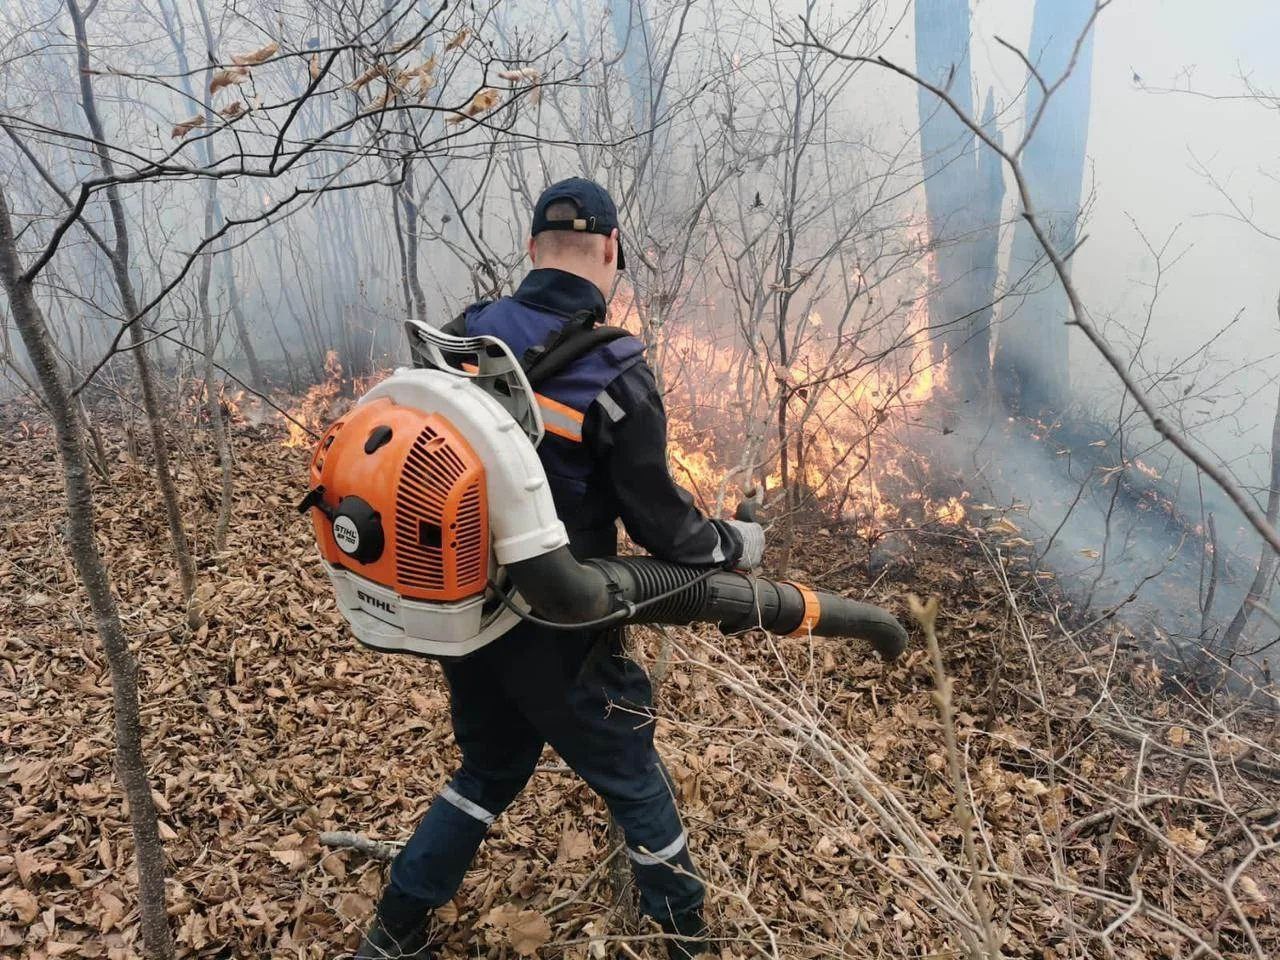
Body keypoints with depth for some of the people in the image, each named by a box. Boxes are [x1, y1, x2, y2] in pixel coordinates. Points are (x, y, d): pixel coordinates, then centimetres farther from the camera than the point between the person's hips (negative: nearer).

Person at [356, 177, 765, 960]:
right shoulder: (615, 373, -19)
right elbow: (660, 522, -13)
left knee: (489, 772, 28)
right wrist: (736, 545, 5)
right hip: (558, 632, -5)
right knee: (635, 784, 18)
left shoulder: (461, 337, -3)